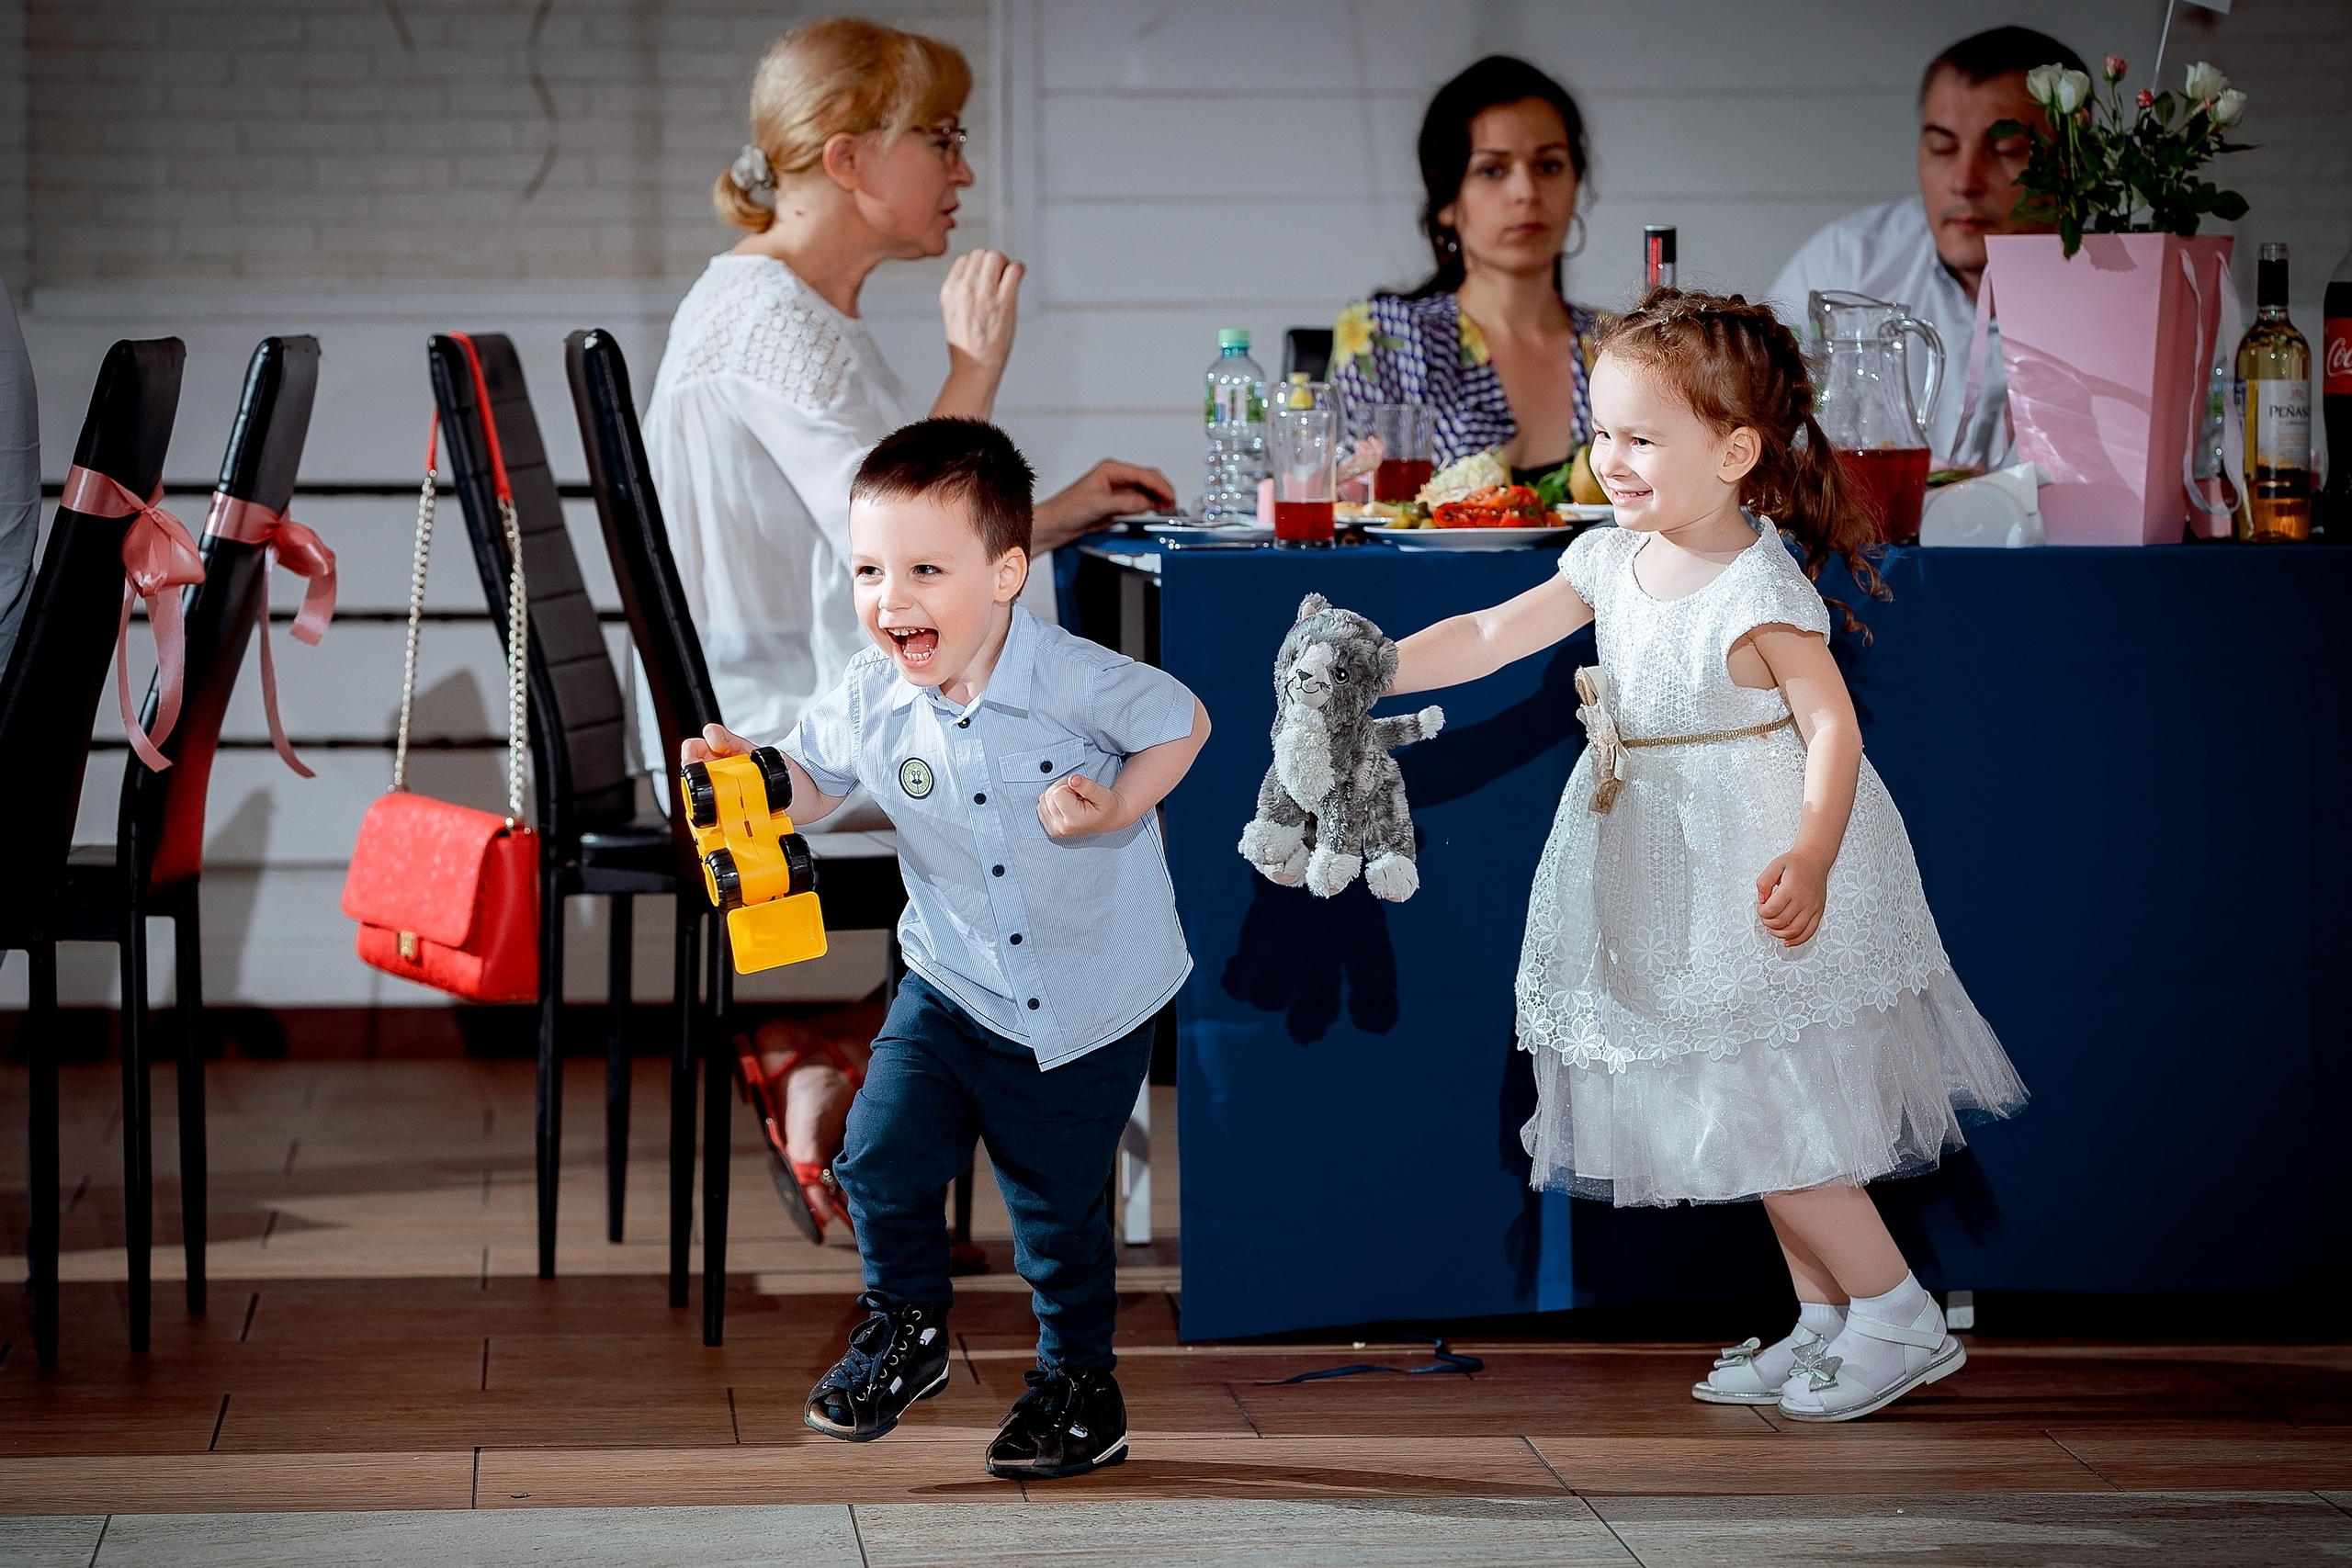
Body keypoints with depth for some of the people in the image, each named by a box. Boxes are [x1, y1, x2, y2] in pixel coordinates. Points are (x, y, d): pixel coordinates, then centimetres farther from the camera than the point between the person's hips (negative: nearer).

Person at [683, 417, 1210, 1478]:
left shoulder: (1072, 679, -23)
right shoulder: (870, 700, -12)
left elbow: (1182, 722, -7)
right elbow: (812, 781, 4)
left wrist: (1117, 809, -21)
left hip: (1090, 1002, -3)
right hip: (953, 986, 3)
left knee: (1057, 1204, 9)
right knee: (883, 1156, -10)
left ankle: (1079, 1382, 32)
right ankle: (905, 1328, 18)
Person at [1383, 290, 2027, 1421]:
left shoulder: (1757, 591, -21)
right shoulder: (1612, 563, 3)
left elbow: (1831, 728, -23)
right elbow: (1489, 637, 9)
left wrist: (1809, 863, -35)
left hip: (1760, 874, -8)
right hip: (1672, 882, 8)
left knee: (1763, 1118, -5)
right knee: (1752, 1122, 14)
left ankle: (1900, 1318, 7)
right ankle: (1825, 1323, 24)